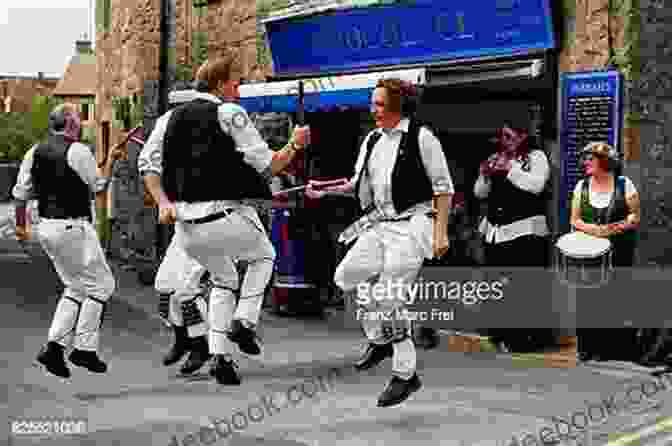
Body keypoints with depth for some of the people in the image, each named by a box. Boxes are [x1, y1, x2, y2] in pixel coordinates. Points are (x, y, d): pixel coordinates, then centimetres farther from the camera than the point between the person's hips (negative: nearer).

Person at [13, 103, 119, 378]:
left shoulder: (34, 153, 9)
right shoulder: (78, 151, -13)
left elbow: (20, 194, 12)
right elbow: (100, 188, -4)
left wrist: (20, 225, 24)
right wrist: (111, 160, 7)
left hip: (46, 228, 8)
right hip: (73, 228, -8)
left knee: (76, 287, 18)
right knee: (100, 284, 4)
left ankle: (54, 347, 10)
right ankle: (84, 349, 4)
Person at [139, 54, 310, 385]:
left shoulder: (171, 117, 14)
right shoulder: (231, 114, -4)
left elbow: (147, 163, 6)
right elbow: (267, 166, -6)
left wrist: (163, 203, 2)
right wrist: (294, 145, 8)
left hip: (186, 225, 6)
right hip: (226, 217, -6)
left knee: (223, 279, 29)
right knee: (263, 256, 26)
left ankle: (220, 356, 19)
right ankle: (244, 322, 9)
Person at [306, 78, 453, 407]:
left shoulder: (421, 137, -7)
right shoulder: (372, 140, 13)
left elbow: (443, 187, -6)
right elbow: (359, 184, 19)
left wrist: (440, 232, -11)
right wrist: (326, 191, 4)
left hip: (411, 225, -7)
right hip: (380, 225, 7)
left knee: (387, 299, -11)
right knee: (346, 277, -3)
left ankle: (405, 375, 3)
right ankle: (380, 340, 18)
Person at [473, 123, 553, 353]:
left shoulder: (536, 157, 4)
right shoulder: (497, 159, 19)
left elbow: (537, 185, -13)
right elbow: (480, 193, 16)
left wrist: (510, 169, -15)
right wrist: (485, 173, -2)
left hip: (525, 231, -5)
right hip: (495, 231, 6)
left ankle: (533, 338, 0)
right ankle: (504, 337, 13)